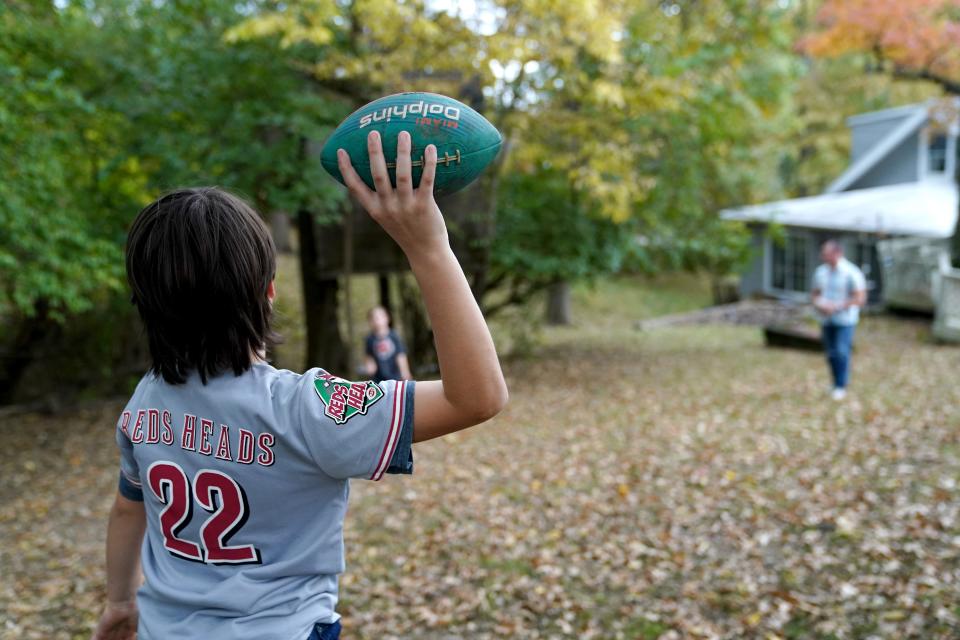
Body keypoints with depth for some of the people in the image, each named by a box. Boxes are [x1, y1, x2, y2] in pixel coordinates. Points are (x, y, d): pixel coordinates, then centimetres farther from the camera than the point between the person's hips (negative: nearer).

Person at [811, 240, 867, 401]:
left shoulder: (851, 273, -12)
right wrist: (818, 304, -8)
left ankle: (841, 387, -2)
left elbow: (860, 299, -14)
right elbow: (816, 294, 16)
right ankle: (836, 385, 18)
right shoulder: (820, 271, 5)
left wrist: (836, 307, -20)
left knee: (841, 352, -11)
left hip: (845, 320, -5)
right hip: (826, 320, 5)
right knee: (831, 354, 7)